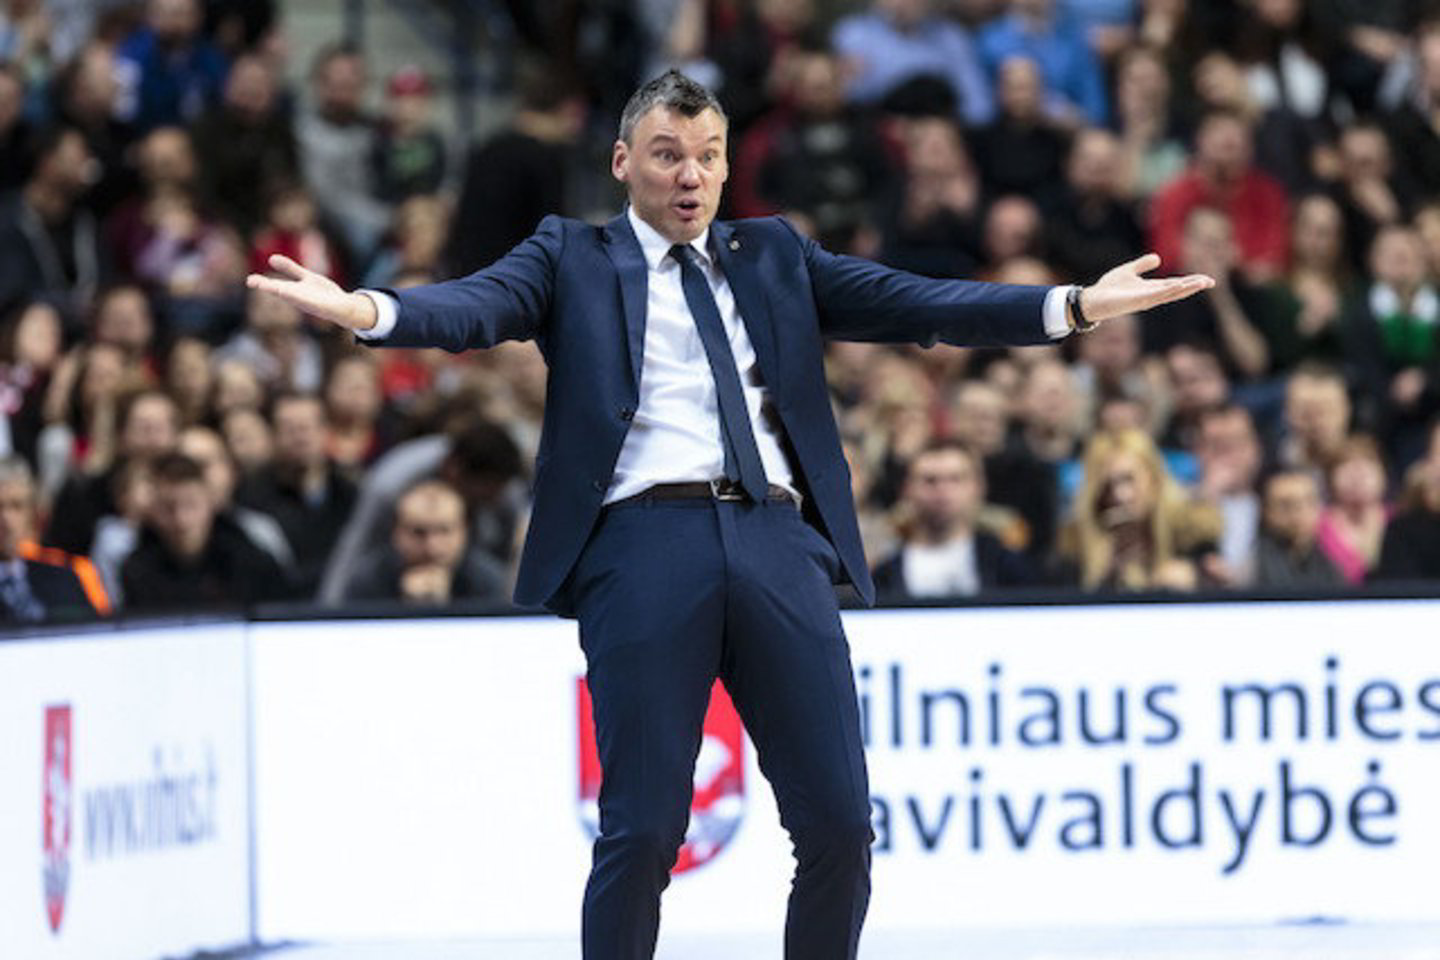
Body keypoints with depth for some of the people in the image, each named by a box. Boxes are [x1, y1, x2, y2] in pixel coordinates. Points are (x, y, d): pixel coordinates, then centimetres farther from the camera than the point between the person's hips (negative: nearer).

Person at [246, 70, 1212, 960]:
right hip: (645, 544, -3)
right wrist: (366, 311, -25)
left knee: (839, 822, -2)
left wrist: (1074, 305, 2)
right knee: (642, 832, -5)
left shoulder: (773, 257, 22)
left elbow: (913, 303, 14)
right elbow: (478, 307, -4)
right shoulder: (573, 258, 14)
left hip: (777, 545, 3)